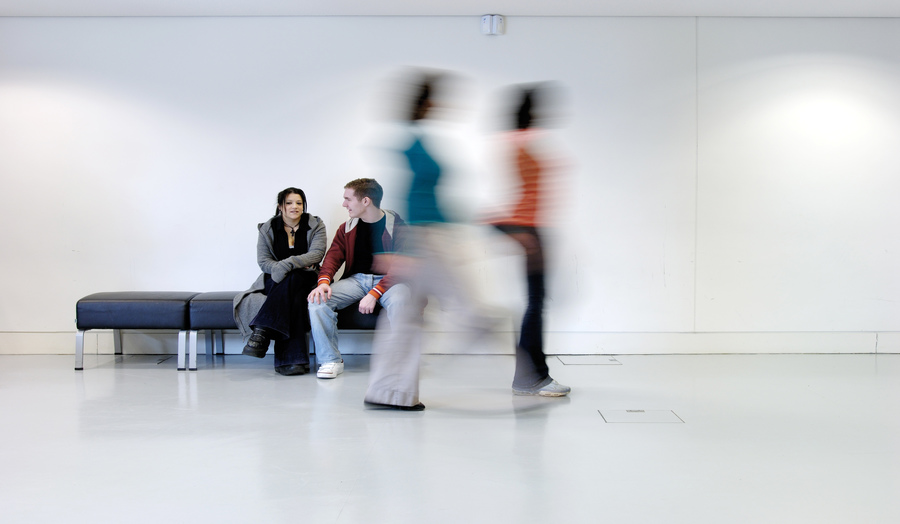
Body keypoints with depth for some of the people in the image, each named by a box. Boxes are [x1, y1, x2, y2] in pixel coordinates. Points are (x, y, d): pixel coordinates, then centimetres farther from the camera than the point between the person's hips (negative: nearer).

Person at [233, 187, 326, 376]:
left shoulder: (315, 226, 7)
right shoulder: (267, 229, 8)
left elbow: (316, 254, -10)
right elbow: (263, 262, -1)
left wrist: (287, 265, -26)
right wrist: (298, 265, -15)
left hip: (304, 280, 0)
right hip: (274, 282, 0)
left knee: (291, 279, -38)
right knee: (293, 298, -37)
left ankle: (262, 330, -46)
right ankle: (293, 359, -48)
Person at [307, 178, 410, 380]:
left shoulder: (396, 225, -6)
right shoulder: (347, 228, 11)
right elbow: (333, 255, 5)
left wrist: (374, 294, -26)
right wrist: (324, 281, -19)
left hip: (388, 280, -4)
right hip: (356, 279, 4)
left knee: (399, 302, -40)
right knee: (317, 300, -22)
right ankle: (331, 360, -12)